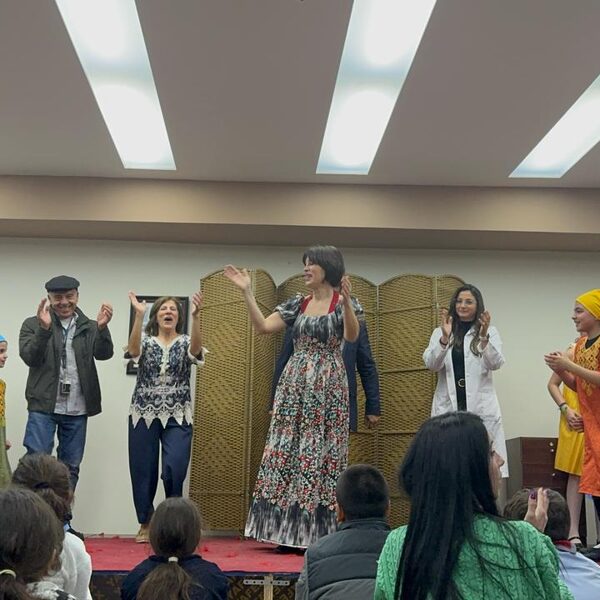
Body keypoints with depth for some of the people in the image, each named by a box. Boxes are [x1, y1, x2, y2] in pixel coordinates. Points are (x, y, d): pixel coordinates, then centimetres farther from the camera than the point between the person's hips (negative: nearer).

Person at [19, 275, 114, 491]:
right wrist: (44, 328, -26)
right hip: (43, 406, -2)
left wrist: (102, 327, -28)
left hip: (77, 410, 2)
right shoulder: (33, 324, 3)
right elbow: (30, 358, -10)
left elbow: (104, 354, -8)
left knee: (71, 466, 9)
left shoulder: (90, 327, 8)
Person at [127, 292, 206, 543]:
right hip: (144, 414, 1)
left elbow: (196, 350, -20)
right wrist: (138, 315, -32)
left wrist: (196, 317, -36)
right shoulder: (146, 341, 5)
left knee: (175, 469, -11)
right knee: (143, 470, 4)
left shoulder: (185, 342, 4)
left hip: (177, 417, -1)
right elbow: (133, 350, -19)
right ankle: (145, 524, 22)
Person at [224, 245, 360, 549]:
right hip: (295, 384, 5)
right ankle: (290, 532, 9)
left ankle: (319, 533, 5)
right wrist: (247, 291, -2)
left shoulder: (343, 302, -1)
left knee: (321, 453, -3)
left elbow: (352, 336, -19)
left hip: (327, 386, -4)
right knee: (286, 450, 1)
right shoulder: (297, 304, 12)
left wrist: (345, 303, -35)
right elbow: (262, 327, 4)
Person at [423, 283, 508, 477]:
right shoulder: (440, 332, 11)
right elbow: (431, 364, -4)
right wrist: (445, 339, -20)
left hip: (480, 407, -1)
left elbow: (496, 363, -8)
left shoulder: (489, 331, 9)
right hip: (448, 406, 1)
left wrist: (484, 338, -26)